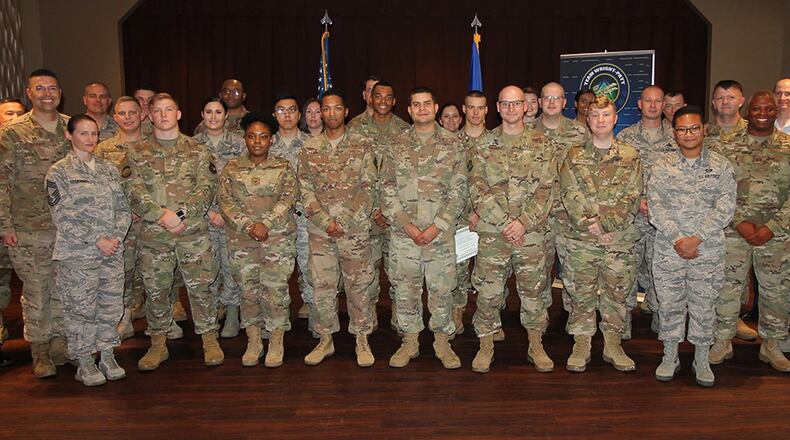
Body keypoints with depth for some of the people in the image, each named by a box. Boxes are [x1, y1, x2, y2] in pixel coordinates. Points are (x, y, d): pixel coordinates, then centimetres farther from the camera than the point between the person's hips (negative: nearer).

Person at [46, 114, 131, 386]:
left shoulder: (108, 169, 11)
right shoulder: (59, 172, -3)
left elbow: (123, 207, 9)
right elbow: (62, 218, -10)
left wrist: (117, 236, -7)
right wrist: (97, 241, -15)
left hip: (113, 252, 4)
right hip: (77, 254, -4)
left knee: (111, 306, 9)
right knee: (81, 309, 3)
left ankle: (107, 356, 24)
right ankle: (84, 363, 18)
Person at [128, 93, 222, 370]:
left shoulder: (197, 151, 5)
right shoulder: (139, 155, 7)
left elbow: (206, 189, -5)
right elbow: (136, 195, -2)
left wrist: (180, 214, -17)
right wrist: (162, 215, -17)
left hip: (193, 232, -1)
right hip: (153, 234, 2)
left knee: (200, 287, 3)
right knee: (155, 289, 9)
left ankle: (210, 340, 18)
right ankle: (158, 344, 25)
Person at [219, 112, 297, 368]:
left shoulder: (283, 168, 5)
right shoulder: (231, 168, 8)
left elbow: (288, 198, -7)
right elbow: (225, 200, -1)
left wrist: (266, 224, -18)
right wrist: (247, 225, -15)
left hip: (278, 238, -2)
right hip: (241, 240, 2)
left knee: (275, 290, -1)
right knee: (248, 291, 7)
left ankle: (276, 344, 13)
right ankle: (253, 343, 21)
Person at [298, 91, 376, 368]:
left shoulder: (361, 145, 2)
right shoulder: (310, 148, 6)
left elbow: (367, 187, -3)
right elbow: (305, 189, 2)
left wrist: (345, 221, -12)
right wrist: (326, 221, -10)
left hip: (355, 228, -2)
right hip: (320, 230, 2)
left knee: (357, 285, 6)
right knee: (321, 286, 7)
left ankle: (362, 339, 20)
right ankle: (325, 340, 22)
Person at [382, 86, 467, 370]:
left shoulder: (452, 144, 2)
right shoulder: (397, 145, 6)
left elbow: (458, 191, -2)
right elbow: (387, 189, 3)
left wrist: (437, 226, -11)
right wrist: (406, 225, -8)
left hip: (441, 232, -1)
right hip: (403, 233, 1)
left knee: (441, 289, 6)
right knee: (405, 289, 9)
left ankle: (442, 341, 24)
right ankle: (409, 342, 24)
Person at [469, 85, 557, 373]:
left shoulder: (542, 144, 4)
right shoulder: (484, 145, 4)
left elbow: (546, 190, -3)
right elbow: (478, 190, -3)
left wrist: (523, 222, -14)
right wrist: (504, 222, -12)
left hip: (532, 232, 0)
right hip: (491, 232, 0)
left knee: (534, 290, 9)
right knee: (488, 291, 5)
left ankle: (536, 346, 26)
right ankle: (486, 347, 21)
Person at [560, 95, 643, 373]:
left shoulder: (630, 156, 5)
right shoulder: (574, 156, 5)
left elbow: (632, 198, -4)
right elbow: (570, 196, -4)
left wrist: (603, 223, -15)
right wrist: (590, 225, -16)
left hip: (620, 239, 1)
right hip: (581, 240, 0)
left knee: (616, 294, 9)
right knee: (581, 294, 6)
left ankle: (613, 345, 24)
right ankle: (581, 346, 19)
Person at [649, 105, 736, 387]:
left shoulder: (721, 166, 3)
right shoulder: (662, 166, 3)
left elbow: (725, 208, -6)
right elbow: (656, 206, -5)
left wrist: (696, 239, -15)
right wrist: (677, 239, -15)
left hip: (708, 250, 0)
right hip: (668, 250, 0)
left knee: (704, 306, 9)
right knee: (669, 303, 9)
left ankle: (701, 360, 27)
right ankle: (670, 356, 26)